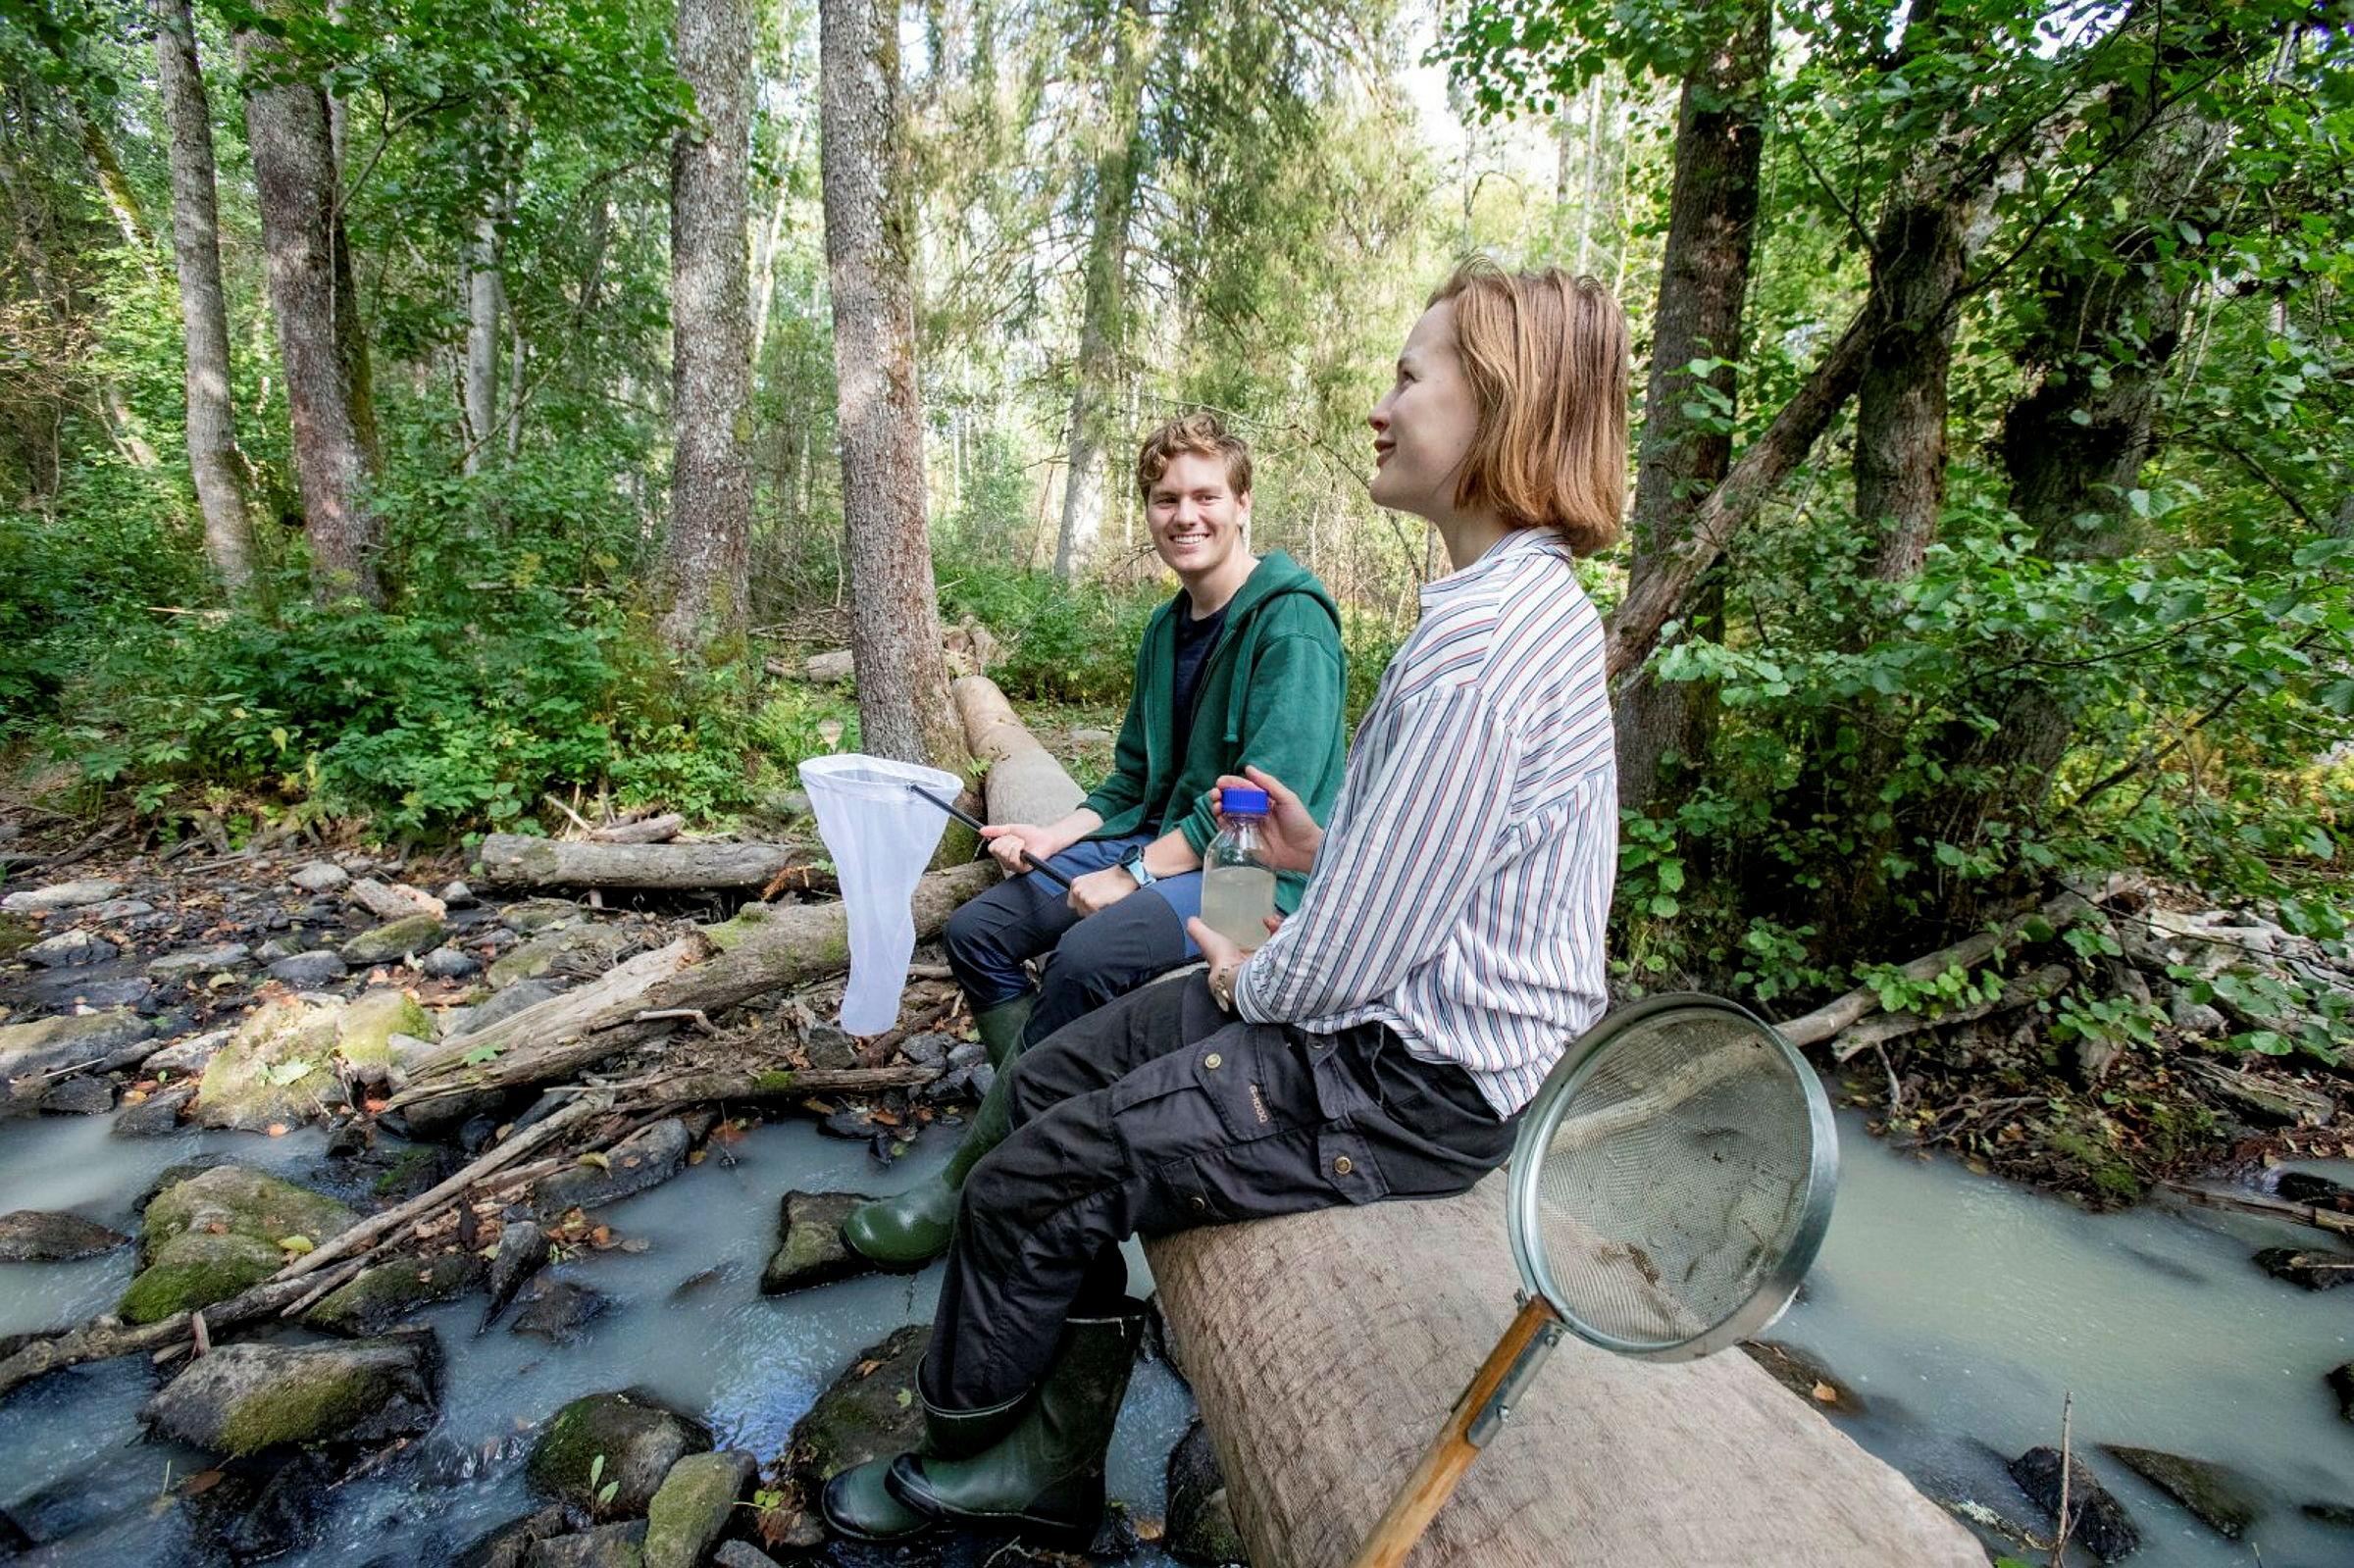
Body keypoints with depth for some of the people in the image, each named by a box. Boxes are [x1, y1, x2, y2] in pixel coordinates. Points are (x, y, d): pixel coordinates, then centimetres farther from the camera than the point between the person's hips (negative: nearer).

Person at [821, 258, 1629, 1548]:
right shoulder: (1524, 596, 9)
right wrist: (1328, 851, 7)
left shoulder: (1482, 639, -26)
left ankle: (960, 1449, 29)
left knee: (1033, 1185, -4)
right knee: (1056, 1077, 12)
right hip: (1413, 1016, 10)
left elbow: (1354, 959, -25)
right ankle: (1054, 1456, 23)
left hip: (1415, 1080, -10)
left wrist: (1251, 980, -5)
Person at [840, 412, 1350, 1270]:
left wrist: (1134, 875, -21)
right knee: (977, 928, -2)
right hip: (1162, 844, 9)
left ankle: (966, 1186, -12)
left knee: (1088, 953, -32)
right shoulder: (1166, 628, 13)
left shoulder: (1290, 621, -14)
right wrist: (1057, 836, 1)